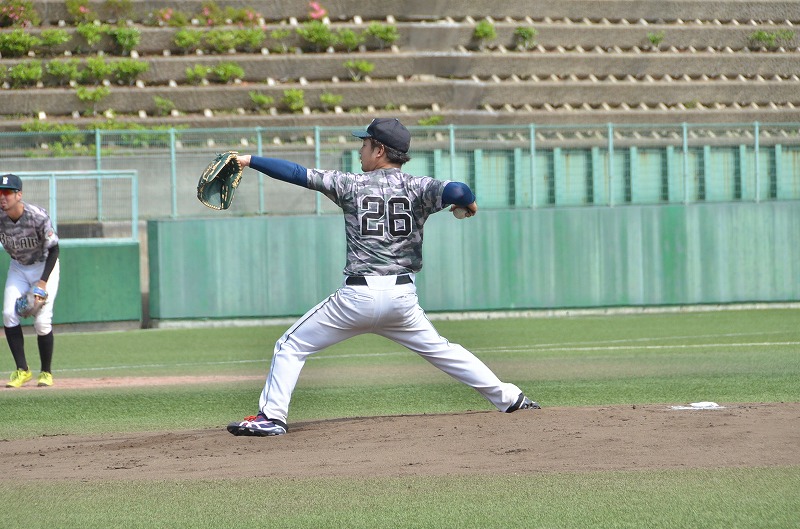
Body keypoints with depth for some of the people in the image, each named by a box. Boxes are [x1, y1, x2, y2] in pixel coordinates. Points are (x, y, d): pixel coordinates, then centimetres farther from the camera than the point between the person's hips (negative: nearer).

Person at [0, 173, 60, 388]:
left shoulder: (38, 217, -28)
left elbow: (53, 249, -19)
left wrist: (43, 283, -25)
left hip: (44, 267, -4)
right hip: (17, 268, 4)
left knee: (42, 320, -12)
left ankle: (46, 372, 7)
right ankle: (22, 370, -6)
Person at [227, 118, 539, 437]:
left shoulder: (351, 185, 1)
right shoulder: (416, 187, 3)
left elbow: (298, 175, 2)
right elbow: (456, 192, -15)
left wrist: (249, 160, 9)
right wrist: (468, 202, 8)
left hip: (358, 296, -3)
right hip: (403, 297, 3)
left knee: (291, 346, 9)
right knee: (440, 349, 21)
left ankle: (271, 416, -2)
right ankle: (508, 397, 19)